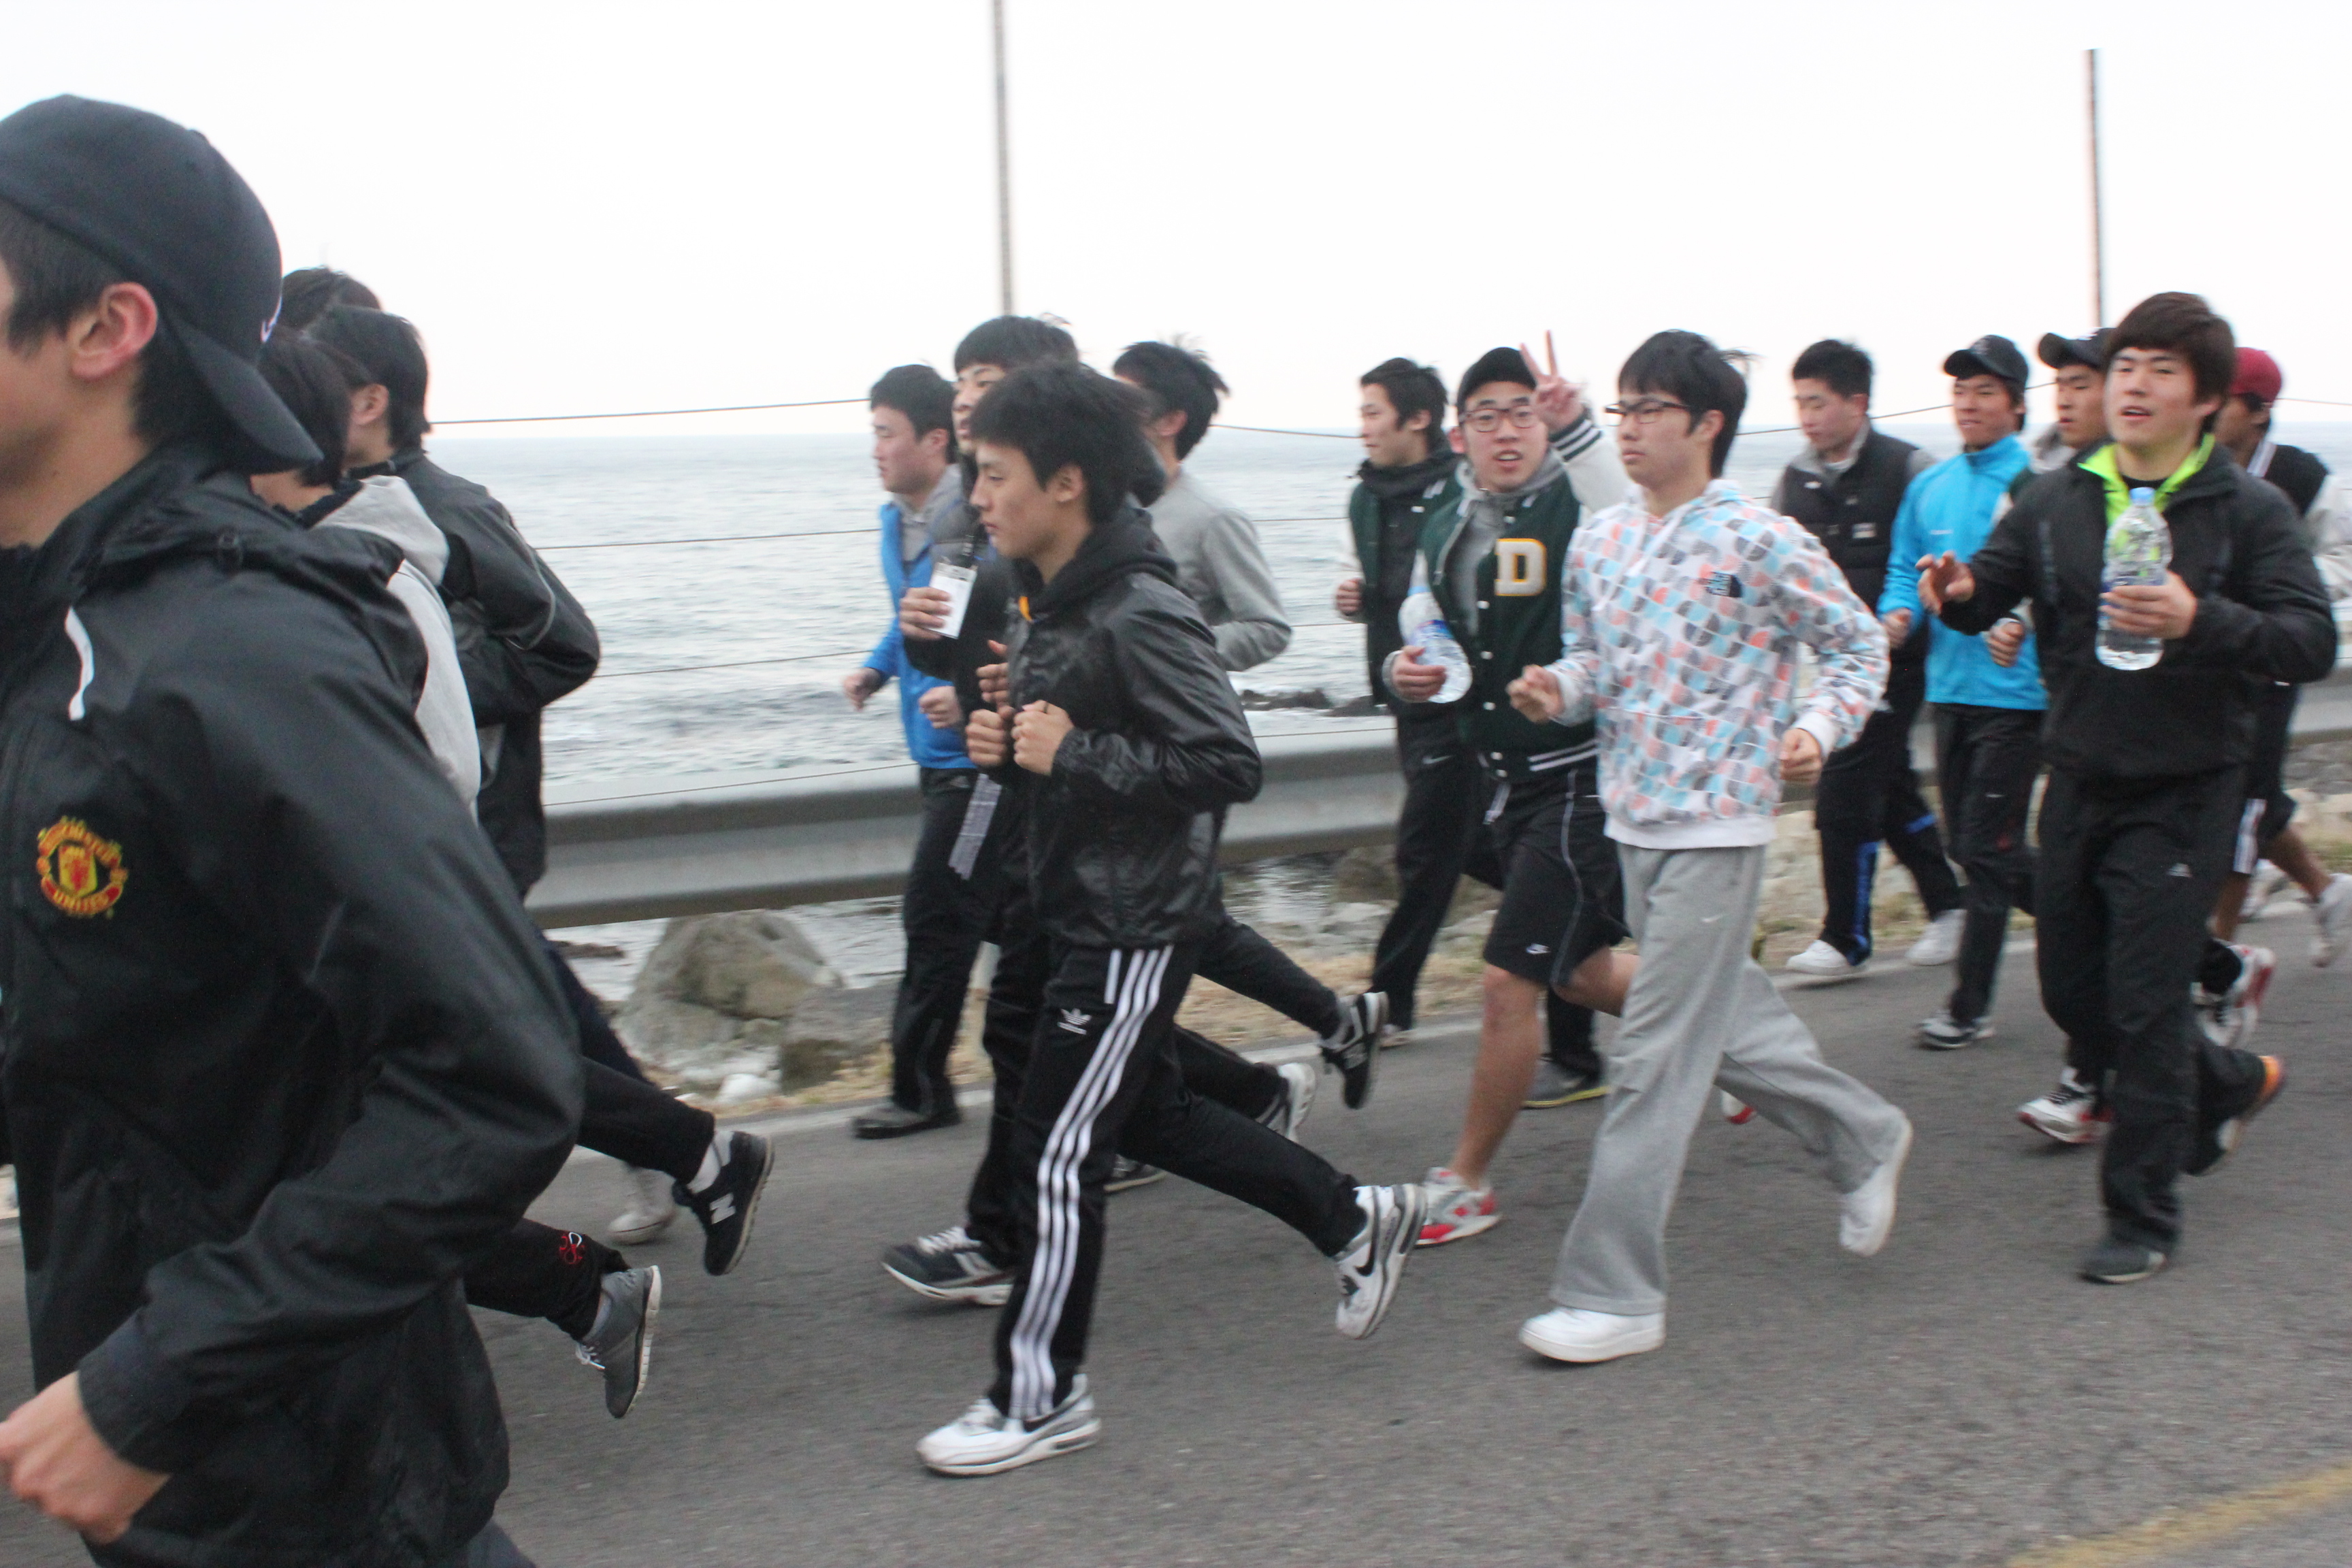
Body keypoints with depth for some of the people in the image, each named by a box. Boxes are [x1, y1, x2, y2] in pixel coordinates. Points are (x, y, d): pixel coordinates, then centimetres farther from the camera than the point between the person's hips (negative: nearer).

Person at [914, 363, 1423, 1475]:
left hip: (1136, 926, -10)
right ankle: (1354, 1219, 37)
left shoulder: (1140, 614, -22)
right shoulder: (1050, 600, 8)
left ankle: (1039, 1400, 12)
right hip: (1083, 910, 10)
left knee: (1056, 1153, -2)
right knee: (1150, 1115, 21)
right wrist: (1004, 743, -1)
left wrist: (1074, 754, -25)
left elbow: (1228, 766, -25)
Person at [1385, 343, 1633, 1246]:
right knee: (1582, 974, 20)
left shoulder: (1573, 503, -12)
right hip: (1507, 782, 8)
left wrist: (1576, 426, -42)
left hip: (1582, 777, -8)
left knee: (1509, 980, -8)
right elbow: (1426, 645, 21)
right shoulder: (1447, 535, 10)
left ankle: (1465, 1183, 7)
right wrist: (1407, 674, -2)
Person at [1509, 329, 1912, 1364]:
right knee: (1724, 1018, 19)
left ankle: (1614, 1293, -2)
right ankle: (1863, 1139, 43)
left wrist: (1818, 727, -18)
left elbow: (1860, 646, -1)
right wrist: (1558, 691, -4)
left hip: (1716, 823, -7)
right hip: (1632, 816, 7)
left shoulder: (1761, 542, -11)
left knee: (1655, 1056, -7)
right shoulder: (1597, 543, 7)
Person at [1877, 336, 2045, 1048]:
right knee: (1974, 847, 13)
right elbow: (1904, 574, 16)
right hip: (1950, 688, 7)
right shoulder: (1929, 488, 12)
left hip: (2016, 691, -7)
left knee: (1986, 848, -5)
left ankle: (1969, 1006, 4)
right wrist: (1898, 613, -5)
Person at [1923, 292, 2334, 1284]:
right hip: (2079, 782, 5)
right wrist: (1957, 595, -22)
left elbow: (2313, 642, -15)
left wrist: (2201, 621, -33)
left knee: (2144, 1001, -5)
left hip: (2185, 792, -5)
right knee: (2072, 990, 13)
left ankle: (2144, 1216, 11)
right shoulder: (2056, 500, 3)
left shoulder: (2247, 510, -8)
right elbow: (1986, 595, 2)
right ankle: (2230, 1082, 40)